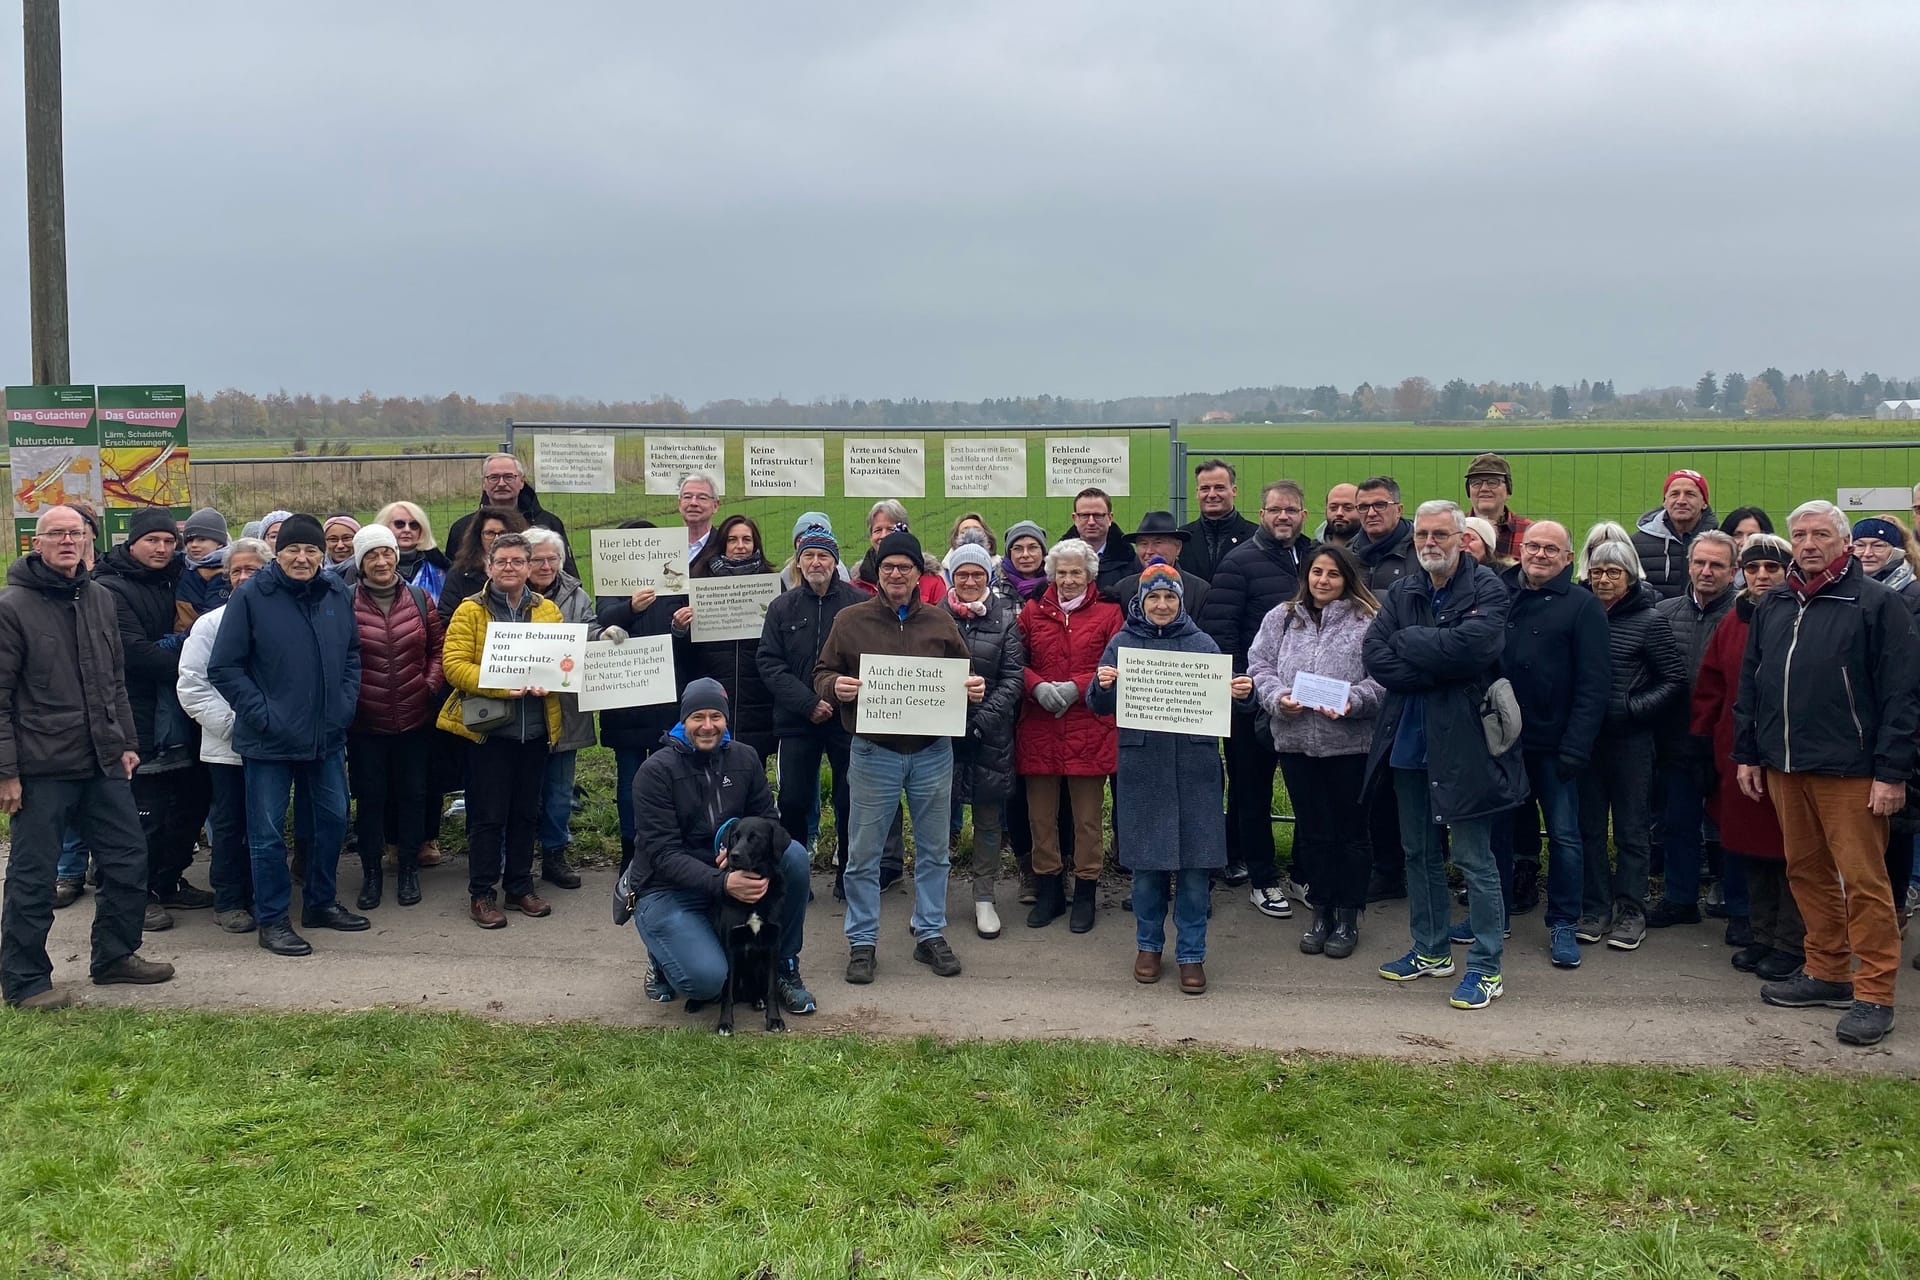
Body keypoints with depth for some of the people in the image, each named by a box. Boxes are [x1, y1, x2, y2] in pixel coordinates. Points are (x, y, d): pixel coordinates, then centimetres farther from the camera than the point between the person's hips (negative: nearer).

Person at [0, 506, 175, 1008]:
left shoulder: (100, 600, 11)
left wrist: (125, 742, 15)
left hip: (103, 762, 6)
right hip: (42, 768, -6)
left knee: (128, 858, 12)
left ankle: (115, 955, 28)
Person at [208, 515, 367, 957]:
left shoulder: (336, 593, 4)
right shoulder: (251, 597, -10)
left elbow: (352, 654, 15)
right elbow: (224, 668, -9)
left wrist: (346, 702, 2)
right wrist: (261, 714, -15)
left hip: (327, 735, 5)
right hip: (270, 739, -5)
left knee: (334, 819, 15)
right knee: (269, 832, 2)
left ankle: (320, 903, 32)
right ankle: (272, 920, 14)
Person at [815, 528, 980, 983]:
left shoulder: (940, 622, 7)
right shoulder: (850, 620, 1)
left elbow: (964, 672, 15)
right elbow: (822, 674, 3)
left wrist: (974, 688, -7)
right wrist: (835, 687, -19)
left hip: (932, 753, 2)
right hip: (873, 753, -2)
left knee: (933, 850, 12)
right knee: (863, 854, 4)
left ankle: (930, 934, 25)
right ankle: (861, 942, 16)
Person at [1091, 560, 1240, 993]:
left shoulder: (1202, 643, 5)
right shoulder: (1122, 643, 4)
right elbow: (1100, 706, 2)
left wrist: (1242, 692, -15)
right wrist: (1102, 686, -19)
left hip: (1195, 767, 0)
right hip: (1142, 767, 0)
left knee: (1195, 862, 1)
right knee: (1146, 860, 7)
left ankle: (1191, 953, 14)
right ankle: (1148, 945, 25)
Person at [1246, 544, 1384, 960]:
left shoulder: (1368, 622, -3)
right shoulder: (1281, 618, 9)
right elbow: (1259, 665, 8)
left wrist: (1352, 700, -21)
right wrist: (1277, 697, -10)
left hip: (1350, 742, -3)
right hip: (1296, 741, 3)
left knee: (1350, 831, 7)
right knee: (1312, 830, 12)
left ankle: (1348, 917, 20)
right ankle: (1321, 911, 25)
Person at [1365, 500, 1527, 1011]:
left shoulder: (1487, 589, -8)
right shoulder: (1403, 593, 8)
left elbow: (1473, 646, -26)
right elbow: (1375, 657, -5)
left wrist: (1409, 642, -13)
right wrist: (1440, 668, -16)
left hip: (1463, 743, -6)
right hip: (1409, 740, 6)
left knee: (1474, 859, -1)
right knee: (1419, 853, 17)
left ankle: (1486, 968, 10)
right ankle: (1430, 952, 31)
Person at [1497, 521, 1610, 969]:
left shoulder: (1582, 605, -3)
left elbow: (1594, 682, -8)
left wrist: (1576, 746, -15)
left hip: (1552, 744, -3)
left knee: (1564, 836, 3)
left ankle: (1563, 924, 14)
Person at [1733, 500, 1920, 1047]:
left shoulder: (1875, 603, -6)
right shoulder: (1773, 605, 12)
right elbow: (1749, 684, 17)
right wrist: (1746, 753, 13)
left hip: (1850, 771, -6)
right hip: (1783, 768, 6)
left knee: (1864, 881, -2)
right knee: (1807, 872, 13)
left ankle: (1874, 995, 5)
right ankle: (1827, 973, 25)